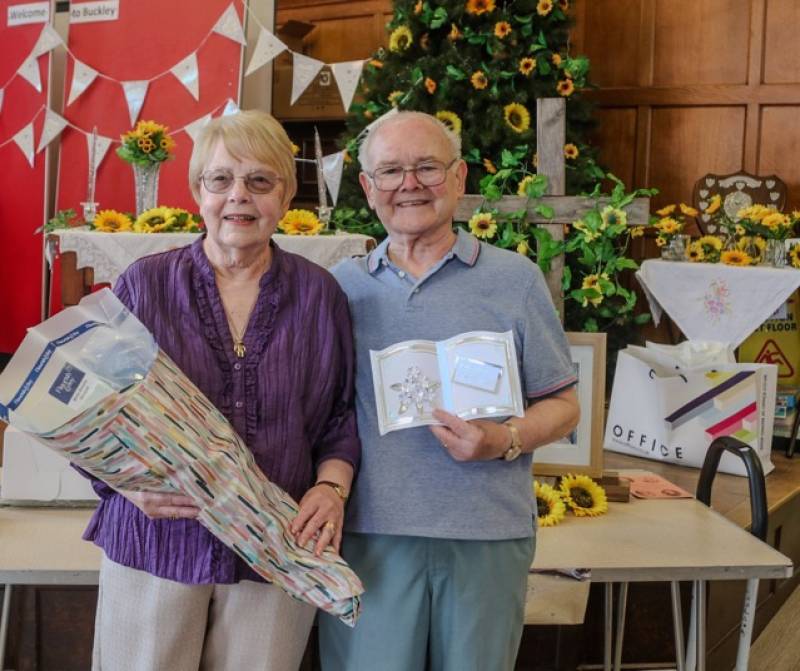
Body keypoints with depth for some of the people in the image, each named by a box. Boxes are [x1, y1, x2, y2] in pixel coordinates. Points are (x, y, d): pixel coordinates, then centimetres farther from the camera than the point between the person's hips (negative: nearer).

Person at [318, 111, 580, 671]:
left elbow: (562, 405, 5)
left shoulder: (515, 279, 4)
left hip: (487, 537, -1)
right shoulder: (342, 287, 10)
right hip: (368, 534, 1)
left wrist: (506, 441, -15)